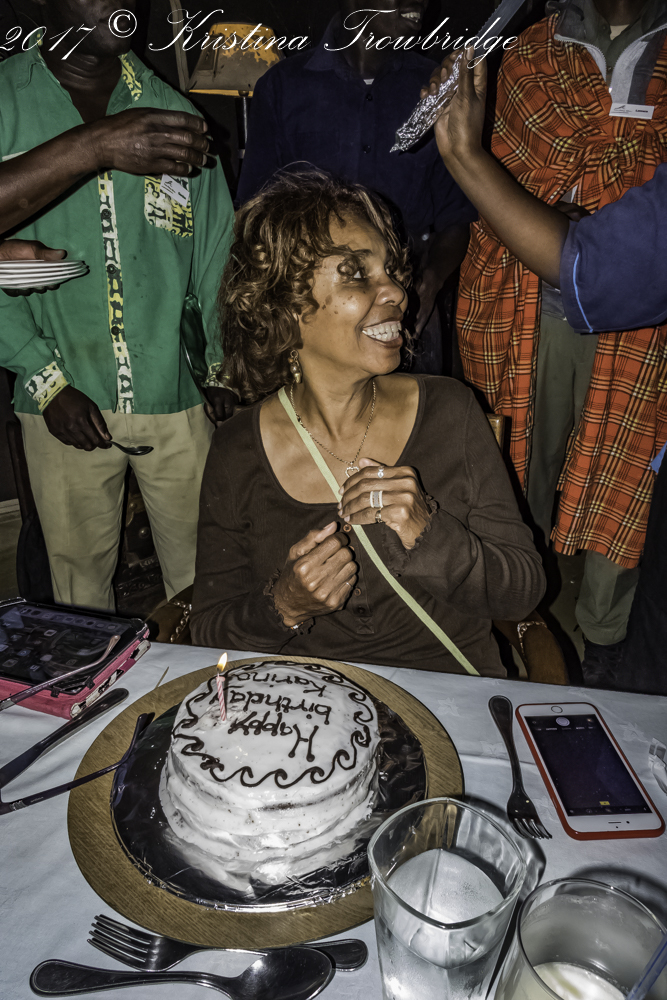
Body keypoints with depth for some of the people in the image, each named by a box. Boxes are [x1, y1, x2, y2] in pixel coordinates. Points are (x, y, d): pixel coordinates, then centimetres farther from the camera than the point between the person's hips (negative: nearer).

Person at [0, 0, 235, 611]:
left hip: (177, 397, 2)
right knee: (79, 579, 11)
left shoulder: (172, 112, 11)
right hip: (66, 403, -1)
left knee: (203, 576, 8)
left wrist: (223, 366, 4)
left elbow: (217, 248, 13)